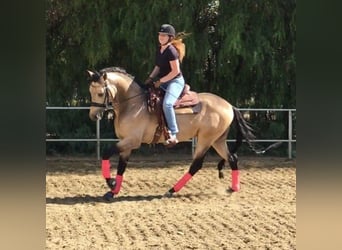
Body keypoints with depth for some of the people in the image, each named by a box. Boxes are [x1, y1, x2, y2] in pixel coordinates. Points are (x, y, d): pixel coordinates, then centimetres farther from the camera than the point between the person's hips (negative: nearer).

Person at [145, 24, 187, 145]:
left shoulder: (171, 51, -18)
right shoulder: (159, 49, 9)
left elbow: (176, 71, -21)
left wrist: (161, 81, -16)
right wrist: (151, 78, 6)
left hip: (176, 81, -10)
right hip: (163, 82, 10)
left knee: (167, 103, -32)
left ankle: (173, 135, -32)